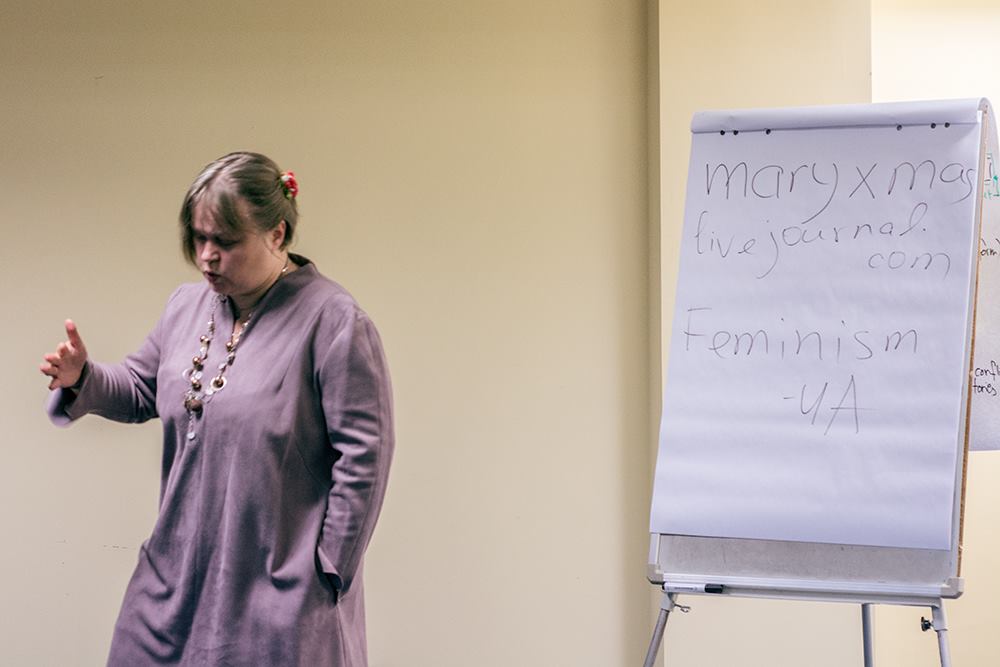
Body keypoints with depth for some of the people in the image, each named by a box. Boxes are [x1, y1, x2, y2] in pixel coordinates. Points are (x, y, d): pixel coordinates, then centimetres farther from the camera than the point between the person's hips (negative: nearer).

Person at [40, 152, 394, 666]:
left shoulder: (333, 321, -15)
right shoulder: (187, 305, 7)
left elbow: (364, 454, -14)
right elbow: (140, 391, 19)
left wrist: (332, 570, -12)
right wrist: (81, 379, -3)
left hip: (279, 584, -6)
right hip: (179, 569, 6)